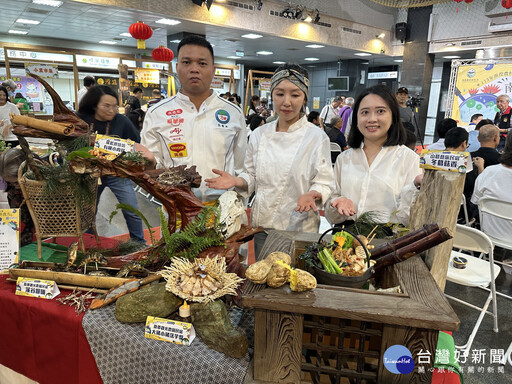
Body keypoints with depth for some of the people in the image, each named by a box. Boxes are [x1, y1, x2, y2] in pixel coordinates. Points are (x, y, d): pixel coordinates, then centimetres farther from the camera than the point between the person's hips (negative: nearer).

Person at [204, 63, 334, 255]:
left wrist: (312, 195, -26)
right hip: (262, 226, 3)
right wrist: (236, 181, -8)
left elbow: (325, 184, -7)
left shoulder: (317, 137, -8)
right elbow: (252, 177, 11)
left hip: (299, 229, -3)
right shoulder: (259, 134, 3)